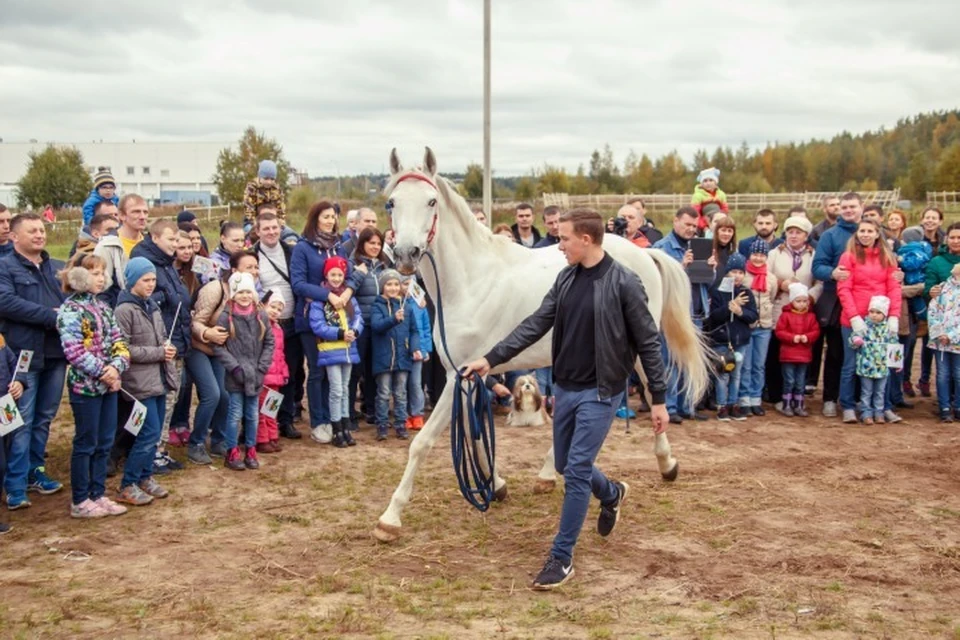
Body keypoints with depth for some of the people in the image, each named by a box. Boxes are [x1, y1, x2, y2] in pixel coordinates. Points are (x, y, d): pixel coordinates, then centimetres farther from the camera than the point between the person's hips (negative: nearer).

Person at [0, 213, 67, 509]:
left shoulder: (59, 268, 17)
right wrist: (50, 316, -18)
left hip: (57, 353, 5)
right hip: (25, 355, -5)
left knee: (44, 419, 13)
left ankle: (35, 471, 25)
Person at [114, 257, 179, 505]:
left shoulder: (152, 305, 11)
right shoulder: (125, 310, -14)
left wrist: (168, 348, 1)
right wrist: (158, 353, -16)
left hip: (159, 379, 8)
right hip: (140, 382, -8)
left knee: (154, 433, 13)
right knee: (149, 433, -8)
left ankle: (146, 477, 27)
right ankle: (127, 486, 2)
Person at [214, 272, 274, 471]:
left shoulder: (261, 316, 1)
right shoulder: (226, 317, -8)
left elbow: (269, 343, 5)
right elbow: (218, 346, -8)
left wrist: (261, 368, -3)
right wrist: (235, 367, -13)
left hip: (255, 376, 3)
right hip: (235, 377, -3)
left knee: (253, 415, 11)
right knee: (235, 414, 3)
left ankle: (251, 451, 23)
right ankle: (232, 453, 13)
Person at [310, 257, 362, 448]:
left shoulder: (349, 297, 9)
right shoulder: (319, 298, -9)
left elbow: (358, 317, 6)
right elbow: (317, 325, -15)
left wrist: (354, 331, -15)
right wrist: (340, 333, -20)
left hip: (348, 349, 6)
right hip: (331, 351, -6)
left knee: (345, 389, 13)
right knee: (336, 391, -4)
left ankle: (346, 428, 20)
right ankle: (337, 432, 5)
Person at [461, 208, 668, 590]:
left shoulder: (623, 283, -15)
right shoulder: (566, 278, 3)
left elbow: (648, 343, -11)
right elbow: (536, 324, 5)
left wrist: (658, 399, -10)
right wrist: (492, 359, -1)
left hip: (600, 393, -7)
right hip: (564, 388, 7)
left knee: (577, 472, -6)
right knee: (565, 465, 18)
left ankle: (561, 558, 5)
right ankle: (612, 494, 49)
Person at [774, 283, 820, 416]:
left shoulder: (811, 316, 5)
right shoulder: (786, 315, -5)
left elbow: (816, 331, 2)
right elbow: (779, 332, -8)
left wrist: (807, 337, -17)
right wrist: (792, 337, -18)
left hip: (804, 355, 3)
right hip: (788, 354, -3)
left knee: (800, 382, 10)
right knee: (789, 381, 0)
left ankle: (799, 406, 18)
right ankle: (786, 405, 8)